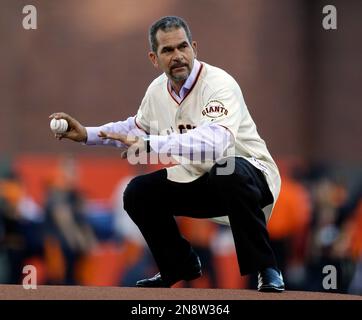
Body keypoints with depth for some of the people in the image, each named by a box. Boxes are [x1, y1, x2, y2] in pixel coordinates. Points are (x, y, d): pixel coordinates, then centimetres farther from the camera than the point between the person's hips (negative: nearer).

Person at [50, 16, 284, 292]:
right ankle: (181, 266, 20)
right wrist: (86, 134, 11)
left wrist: (149, 144, -46)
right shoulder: (157, 90, -1)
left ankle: (266, 269, -23)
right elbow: (137, 128, 23)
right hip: (196, 180, 8)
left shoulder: (218, 84, -25)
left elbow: (213, 143, -44)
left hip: (250, 174, -7)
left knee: (229, 174, -39)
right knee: (137, 193, -4)